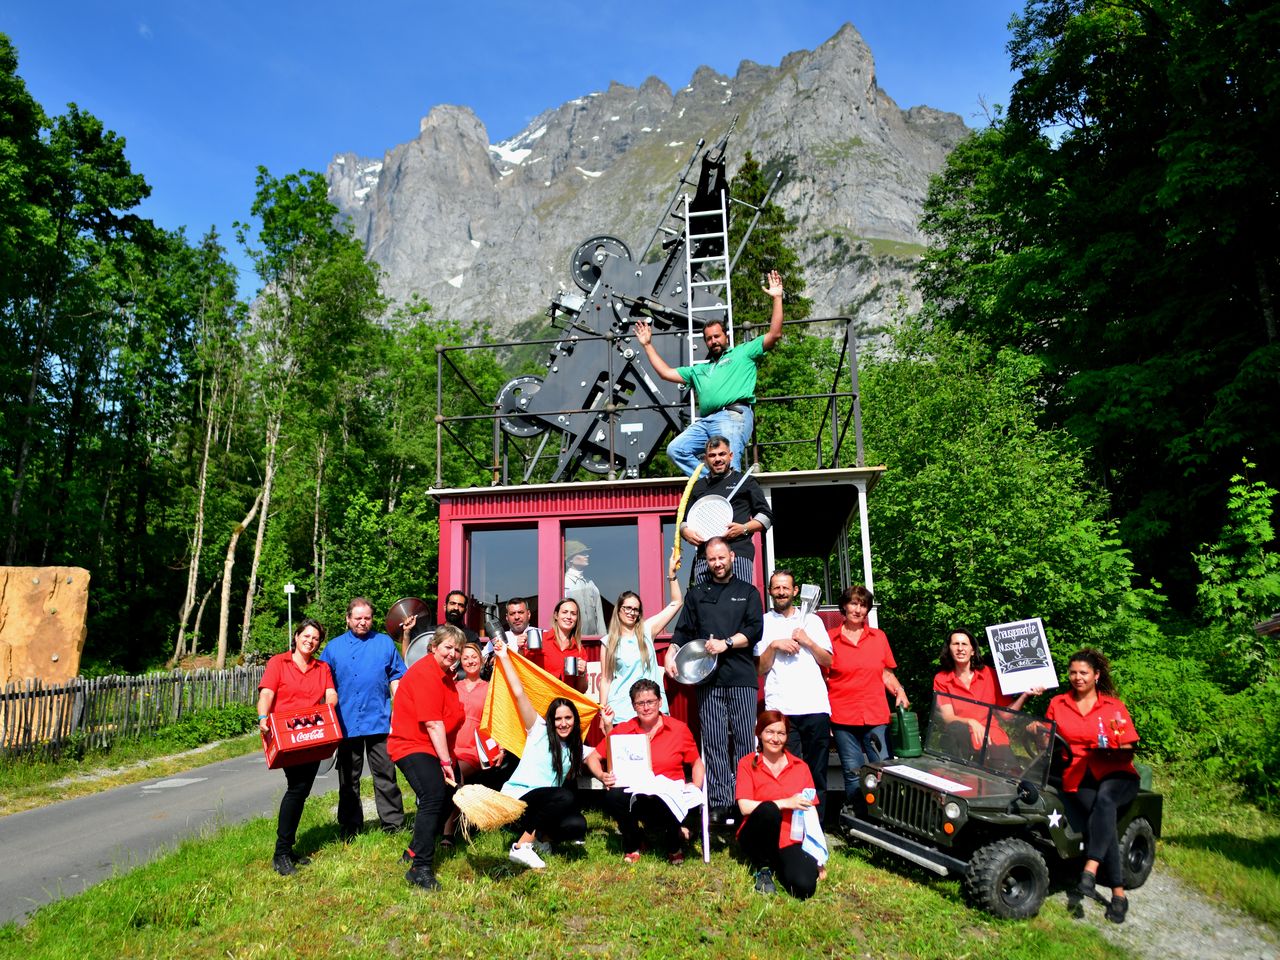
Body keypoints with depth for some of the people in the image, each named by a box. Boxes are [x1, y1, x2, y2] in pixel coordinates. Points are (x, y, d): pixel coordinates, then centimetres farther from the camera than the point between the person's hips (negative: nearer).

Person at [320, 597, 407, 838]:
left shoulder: (385, 643, 8)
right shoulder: (334, 647, 9)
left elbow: (396, 678, 9)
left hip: (380, 721, -1)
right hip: (346, 722, 1)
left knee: (385, 775, 2)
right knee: (348, 779, 10)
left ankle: (393, 824, 10)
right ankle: (350, 827, 21)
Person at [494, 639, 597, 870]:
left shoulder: (577, 751, 15)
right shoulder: (539, 731, -1)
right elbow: (519, 693, -8)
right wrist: (504, 657, -10)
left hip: (546, 806, 5)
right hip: (516, 798, -5)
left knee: (577, 825, -24)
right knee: (565, 797, -31)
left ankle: (541, 836, 8)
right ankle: (521, 847, -17)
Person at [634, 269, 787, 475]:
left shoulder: (743, 353, 21)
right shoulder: (699, 370, 35)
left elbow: (774, 334, 11)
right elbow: (666, 373, 34)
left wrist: (777, 298, 7)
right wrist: (648, 345, 36)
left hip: (733, 416, -6)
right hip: (703, 421, 6)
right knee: (676, 449, -18)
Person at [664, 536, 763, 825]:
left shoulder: (747, 592, 13)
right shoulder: (696, 593, 17)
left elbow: (755, 629, 2)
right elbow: (684, 630, 14)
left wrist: (726, 643, -10)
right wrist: (671, 653, -4)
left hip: (741, 677, -1)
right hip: (708, 679, 1)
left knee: (745, 741, -3)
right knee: (714, 743, 0)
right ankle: (719, 804, 4)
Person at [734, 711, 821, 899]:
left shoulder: (800, 767, 10)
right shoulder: (747, 764, 2)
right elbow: (745, 806, -11)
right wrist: (785, 803, -16)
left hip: (789, 842, 2)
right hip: (755, 839, -2)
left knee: (804, 888, -26)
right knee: (769, 810, -35)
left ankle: (776, 864, 8)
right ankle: (763, 869, -9)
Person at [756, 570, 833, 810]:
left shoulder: (812, 620, 16)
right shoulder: (763, 623, 10)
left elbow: (828, 661, 12)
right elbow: (760, 668, 6)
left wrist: (807, 641, -2)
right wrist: (773, 646, -9)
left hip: (815, 706, 2)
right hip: (780, 709, -2)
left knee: (817, 771, 5)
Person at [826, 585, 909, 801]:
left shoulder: (879, 637, 11)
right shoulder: (830, 638, 3)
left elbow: (886, 673, 17)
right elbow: (823, 680, 5)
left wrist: (899, 691, -2)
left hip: (876, 716, 2)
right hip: (843, 717, -2)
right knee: (852, 773, 3)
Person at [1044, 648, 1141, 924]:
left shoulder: (1114, 706, 9)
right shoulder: (1057, 704, 13)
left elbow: (1128, 753, 5)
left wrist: (1111, 751, -16)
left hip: (1117, 776, 0)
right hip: (1079, 778, 1)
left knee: (1105, 799, -35)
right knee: (1103, 817, -27)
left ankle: (1090, 870, -40)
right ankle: (1118, 893, -23)